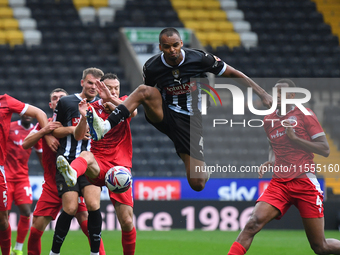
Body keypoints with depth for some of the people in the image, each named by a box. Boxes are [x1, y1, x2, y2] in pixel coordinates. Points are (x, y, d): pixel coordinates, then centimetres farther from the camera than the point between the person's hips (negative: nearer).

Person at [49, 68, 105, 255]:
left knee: (93, 204, -19)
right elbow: (53, 131, 12)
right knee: (70, 208, -13)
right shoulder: (65, 102, 7)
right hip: (67, 161, -1)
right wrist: (71, 130, -7)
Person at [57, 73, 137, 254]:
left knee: (127, 222, -5)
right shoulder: (93, 108, 7)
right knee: (86, 155, -38)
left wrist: (113, 99, -25)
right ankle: (71, 172, -71)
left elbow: (133, 112, -15)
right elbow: (78, 136, -5)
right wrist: (84, 117, -23)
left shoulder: (124, 102, 9)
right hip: (98, 167, -1)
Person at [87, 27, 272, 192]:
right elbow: (145, 94, 12)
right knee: (144, 90, -32)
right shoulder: (151, 68, -9)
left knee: (197, 185, -7)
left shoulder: (199, 59, -12)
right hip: (164, 115, 0)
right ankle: (104, 128, -42)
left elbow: (232, 74, -1)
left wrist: (261, 93, -1)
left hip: (190, 122, 0)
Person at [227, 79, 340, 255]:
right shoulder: (269, 120, 14)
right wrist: (270, 163, 11)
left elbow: (325, 150, -6)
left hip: (304, 182, -3)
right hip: (279, 183, 4)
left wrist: (294, 137, -13)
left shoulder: (305, 115, -1)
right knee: (253, 223, -23)